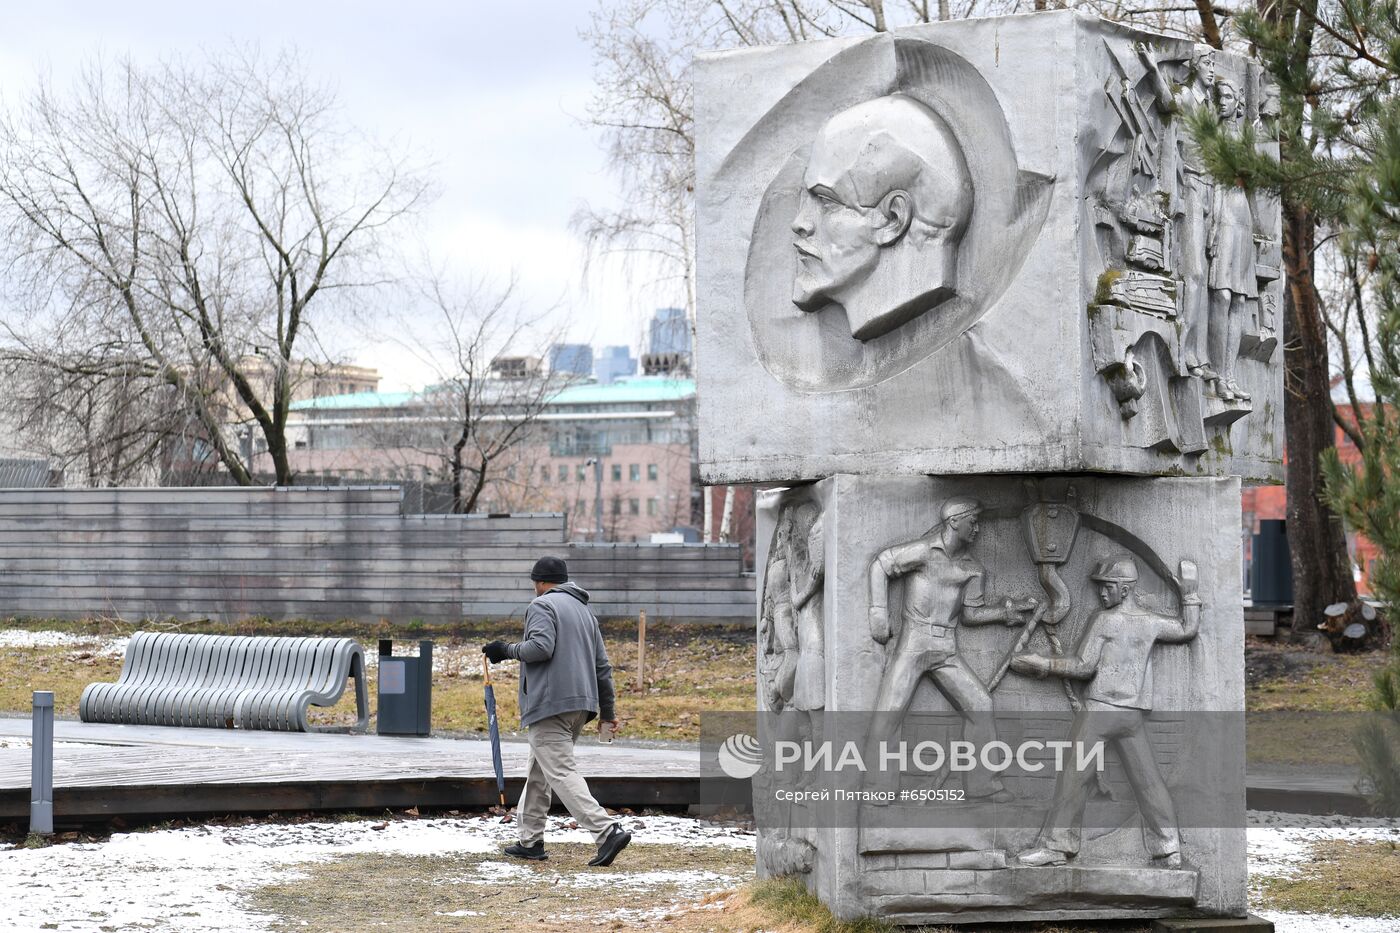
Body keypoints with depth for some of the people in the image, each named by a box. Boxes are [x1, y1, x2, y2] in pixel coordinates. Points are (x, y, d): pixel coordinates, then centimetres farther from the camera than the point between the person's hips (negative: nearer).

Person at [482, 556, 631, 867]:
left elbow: (541, 647, -20)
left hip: (551, 704, -9)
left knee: (561, 772, -13)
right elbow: (602, 664, 21)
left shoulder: (542, 605, -3)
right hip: (582, 705, 9)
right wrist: (607, 709, 24)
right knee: (538, 772, 18)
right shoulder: (584, 610, 22)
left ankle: (607, 831, -25)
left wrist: (507, 650, -5)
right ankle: (530, 841, 21)